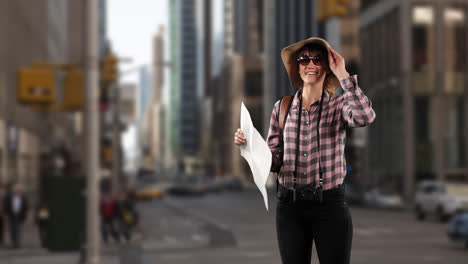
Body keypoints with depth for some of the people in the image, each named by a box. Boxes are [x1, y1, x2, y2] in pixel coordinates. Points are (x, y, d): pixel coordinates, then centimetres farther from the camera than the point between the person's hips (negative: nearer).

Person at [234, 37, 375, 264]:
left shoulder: (338, 105, -1)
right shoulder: (282, 108, 5)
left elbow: (365, 117, -25)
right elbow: (274, 161, 7)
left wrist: (343, 74, -19)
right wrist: (250, 144, -11)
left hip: (330, 204, -2)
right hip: (289, 205, 2)